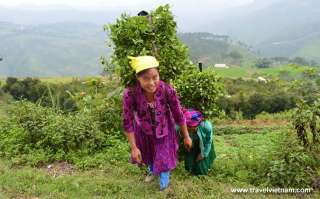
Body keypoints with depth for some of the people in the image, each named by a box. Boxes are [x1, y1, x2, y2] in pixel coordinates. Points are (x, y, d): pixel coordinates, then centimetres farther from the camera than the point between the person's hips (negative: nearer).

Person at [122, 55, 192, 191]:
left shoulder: (167, 90, -32)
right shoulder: (130, 94, -33)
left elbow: (179, 115, -17)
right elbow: (127, 122, -20)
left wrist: (186, 137, -6)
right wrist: (134, 147, -14)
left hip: (164, 129, -1)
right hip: (144, 130, 2)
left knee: (164, 154, 13)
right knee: (148, 154, 26)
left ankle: (164, 177, 48)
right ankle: (152, 171, 61)